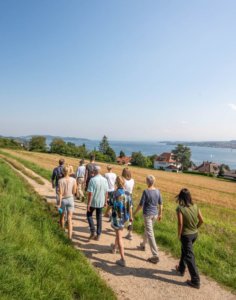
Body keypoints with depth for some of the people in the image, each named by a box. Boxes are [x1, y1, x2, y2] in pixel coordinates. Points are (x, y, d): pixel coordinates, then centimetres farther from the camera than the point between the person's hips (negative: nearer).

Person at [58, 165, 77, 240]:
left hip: (63, 200, 0)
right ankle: (69, 235, -7)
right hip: (70, 199, 1)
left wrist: (59, 203, -12)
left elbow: (60, 193, -17)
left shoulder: (61, 180, -15)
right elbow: (74, 191, -3)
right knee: (69, 218, 1)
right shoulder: (73, 180, -9)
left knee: (62, 216, 23)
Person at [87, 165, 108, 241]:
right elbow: (106, 192, 3)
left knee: (89, 215, 20)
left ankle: (92, 232, 12)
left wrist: (88, 204, -13)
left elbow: (90, 193, -19)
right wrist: (105, 201, 14)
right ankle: (98, 235, 21)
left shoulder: (92, 180, -18)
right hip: (101, 202, 4)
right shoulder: (104, 180, -3)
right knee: (99, 218, 15)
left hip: (93, 202, -4)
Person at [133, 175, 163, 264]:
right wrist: (160, 214, 17)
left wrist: (135, 213, -2)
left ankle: (155, 255, -2)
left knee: (150, 234, -2)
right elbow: (160, 204, 4)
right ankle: (143, 244, 46)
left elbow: (141, 204, -16)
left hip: (147, 214, -6)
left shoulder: (146, 191, -19)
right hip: (155, 214, 6)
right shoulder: (157, 191, -3)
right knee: (148, 229, 26)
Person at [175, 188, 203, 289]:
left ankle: (195, 281, 13)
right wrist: (195, 228, 15)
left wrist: (179, 235, -6)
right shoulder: (195, 206, -6)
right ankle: (181, 269, 44)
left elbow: (180, 224, -22)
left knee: (189, 257, 5)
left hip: (186, 235, -7)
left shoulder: (180, 208, -22)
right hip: (194, 234, 7)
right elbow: (201, 220, -1)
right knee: (184, 250, 27)